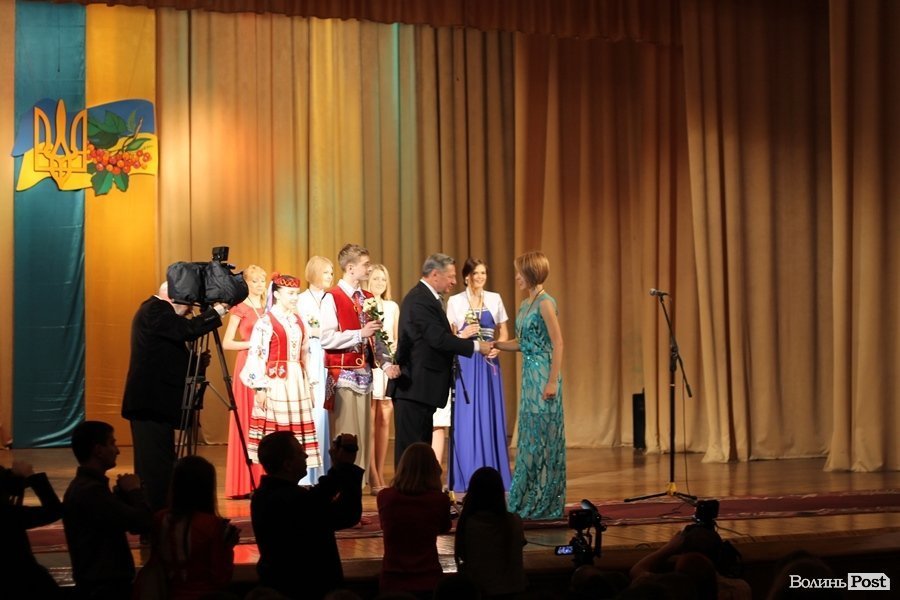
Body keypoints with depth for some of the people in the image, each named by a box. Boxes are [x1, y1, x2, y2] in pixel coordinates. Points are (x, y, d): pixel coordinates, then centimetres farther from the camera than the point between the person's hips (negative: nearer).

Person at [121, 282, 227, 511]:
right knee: (156, 464, -12)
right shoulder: (155, 310, -9)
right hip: (152, 400, -11)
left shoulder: (156, 311, 21)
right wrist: (216, 312, -12)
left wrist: (196, 361, 8)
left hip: (154, 400, 11)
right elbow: (188, 329, -23)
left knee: (157, 462, 11)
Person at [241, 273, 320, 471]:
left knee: (296, 429, 3)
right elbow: (256, 355, -11)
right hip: (275, 382, -6)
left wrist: (308, 385, 17)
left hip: (297, 383, 6)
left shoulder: (297, 321, 14)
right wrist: (260, 387, -16)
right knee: (275, 431, -5)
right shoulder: (265, 321, -6)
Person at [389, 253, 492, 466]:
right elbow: (439, 338, -23)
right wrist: (476, 346, -17)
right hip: (414, 387, -11)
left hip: (420, 387, 11)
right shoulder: (420, 299, -17)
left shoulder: (425, 297, 17)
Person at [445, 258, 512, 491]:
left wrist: (497, 348, -7)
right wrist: (463, 336, -16)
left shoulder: (495, 299, 8)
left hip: (488, 363, 2)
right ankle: (467, 479, 4)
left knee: (490, 418, 2)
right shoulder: (454, 301, 2)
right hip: (465, 363, -2)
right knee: (466, 419, -2)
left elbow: (503, 333, 12)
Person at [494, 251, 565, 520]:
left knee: (543, 436, -3)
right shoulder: (525, 304, 14)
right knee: (530, 436, 11)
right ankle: (529, 500, 17)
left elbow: (558, 343, -16)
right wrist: (494, 344, 3)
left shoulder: (545, 303, -12)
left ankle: (546, 503, 5)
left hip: (543, 375, -9)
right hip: (529, 374, 9)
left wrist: (553, 381, -20)